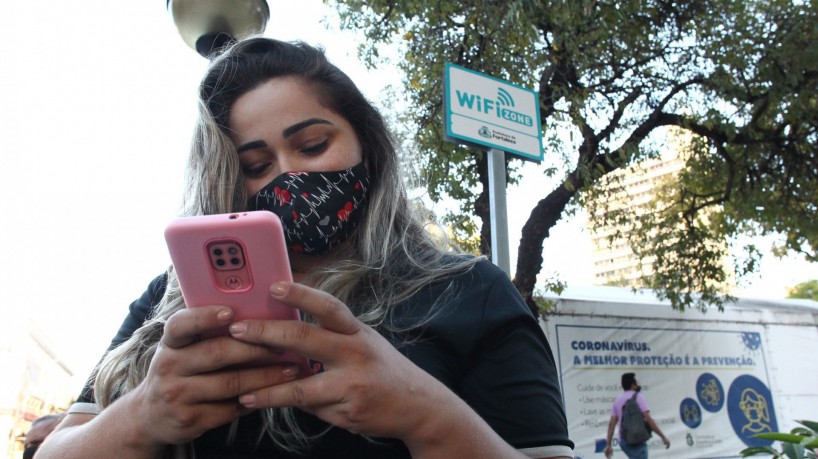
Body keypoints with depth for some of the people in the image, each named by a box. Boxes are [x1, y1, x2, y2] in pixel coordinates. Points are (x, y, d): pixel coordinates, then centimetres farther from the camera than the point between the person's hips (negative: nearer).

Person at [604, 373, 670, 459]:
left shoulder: (618, 399, 12)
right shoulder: (638, 396, -5)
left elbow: (611, 424, 8)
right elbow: (648, 419, -14)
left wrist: (609, 445, 9)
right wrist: (663, 437, -8)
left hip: (623, 441, 7)